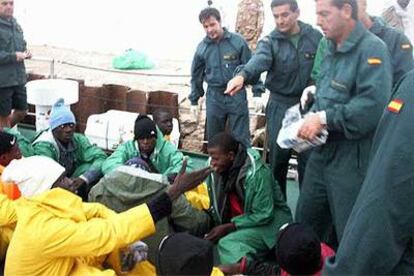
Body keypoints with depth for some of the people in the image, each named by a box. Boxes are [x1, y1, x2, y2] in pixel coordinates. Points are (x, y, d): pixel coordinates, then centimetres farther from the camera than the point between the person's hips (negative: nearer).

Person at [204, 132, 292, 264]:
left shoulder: (257, 173, -27)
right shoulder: (220, 168, -7)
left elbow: (264, 215, -23)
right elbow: (215, 205, 3)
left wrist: (229, 227, -25)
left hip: (269, 220, -8)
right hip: (238, 219, 8)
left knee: (228, 243, -31)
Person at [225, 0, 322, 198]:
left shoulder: (315, 37, -1)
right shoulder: (270, 42, -7)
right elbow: (258, 60, -28)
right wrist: (243, 75, -49)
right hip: (280, 107, -1)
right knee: (278, 158, 6)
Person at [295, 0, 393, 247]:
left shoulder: (372, 49, -16)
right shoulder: (333, 50, 12)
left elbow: (374, 105, -28)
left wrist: (324, 118, -21)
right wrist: (310, 118, 2)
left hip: (352, 159, -8)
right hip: (322, 152, 9)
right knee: (306, 223, 19)